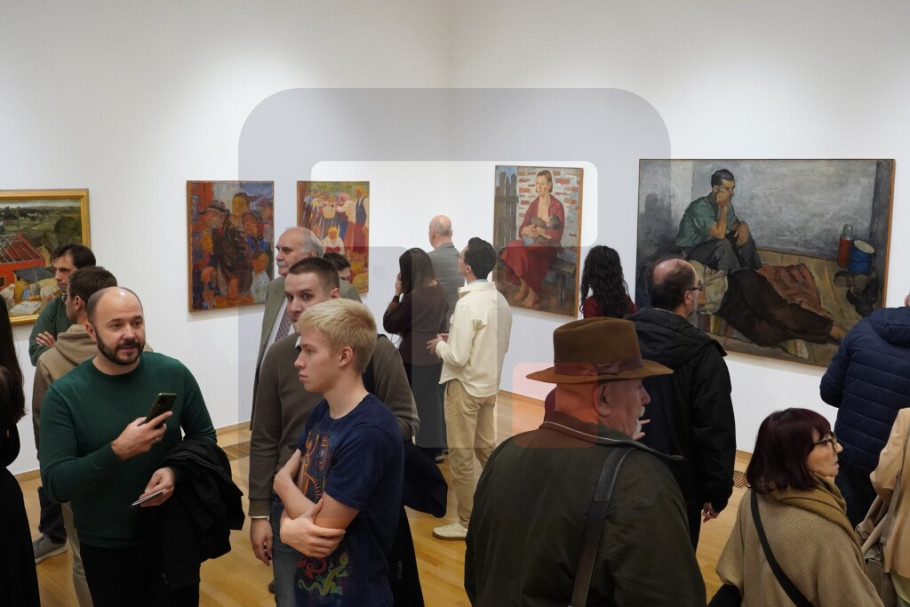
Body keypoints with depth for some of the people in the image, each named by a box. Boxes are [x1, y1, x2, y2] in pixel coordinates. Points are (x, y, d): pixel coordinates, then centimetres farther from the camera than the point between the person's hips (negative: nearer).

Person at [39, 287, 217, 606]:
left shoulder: (174, 373, -8)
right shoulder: (64, 394, -13)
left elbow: (205, 437, 2)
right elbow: (55, 483, -17)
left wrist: (175, 470, -18)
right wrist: (117, 451, -31)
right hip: (106, 547, -1)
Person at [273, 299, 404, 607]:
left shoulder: (369, 432, -26)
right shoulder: (322, 412, 2)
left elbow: (322, 528, -24)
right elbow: (283, 477, 3)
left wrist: (288, 505, -6)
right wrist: (288, 526, -17)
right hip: (306, 582, 7)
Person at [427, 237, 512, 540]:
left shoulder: (467, 303, -22)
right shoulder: (500, 300, 3)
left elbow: (457, 357, -24)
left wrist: (439, 344, -3)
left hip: (465, 387, -8)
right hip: (490, 385, 8)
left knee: (460, 456, 3)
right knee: (486, 450, 21)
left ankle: (466, 523, 13)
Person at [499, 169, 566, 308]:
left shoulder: (557, 206, -8)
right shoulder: (533, 205, 9)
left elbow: (558, 235, -11)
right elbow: (521, 229, 7)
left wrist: (539, 231, -19)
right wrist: (526, 231, -16)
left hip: (549, 245, -5)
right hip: (532, 242, 5)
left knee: (528, 253, -35)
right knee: (512, 248, -26)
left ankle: (534, 292, -19)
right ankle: (523, 285, -13)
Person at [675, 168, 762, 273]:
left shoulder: (725, 203, -2)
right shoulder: (700, 207, -28)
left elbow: (734, 225, 10)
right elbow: (719, 234, -35)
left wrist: (743, 225, -14)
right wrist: (723, 208, -29)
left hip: (712, 245, 8)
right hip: (692, 251, -8)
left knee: (744, 234, -5)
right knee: (723, 244, -33)